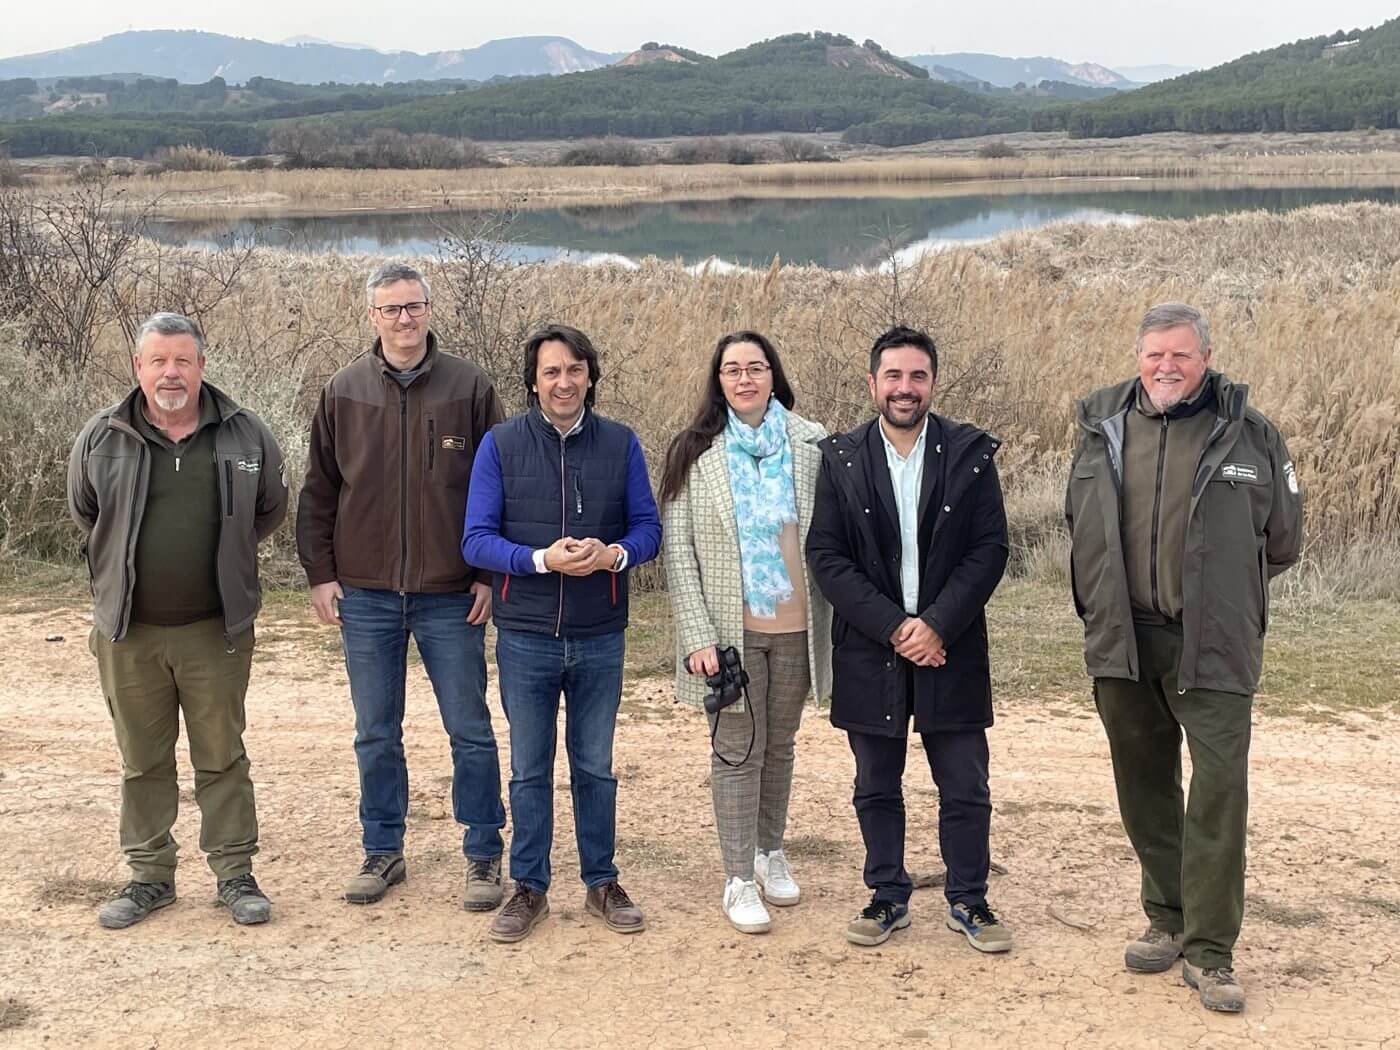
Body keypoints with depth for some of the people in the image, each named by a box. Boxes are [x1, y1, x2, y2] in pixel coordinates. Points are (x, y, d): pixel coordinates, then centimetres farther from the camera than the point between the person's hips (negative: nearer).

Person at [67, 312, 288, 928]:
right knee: (142, 761, 10)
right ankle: (150, 876, 23)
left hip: (216, 629, -1)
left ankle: (235, 875, 17)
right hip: (128, 631, 1)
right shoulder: (101, 439, -2)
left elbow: (271, 510, 13)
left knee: (221, 758, 6)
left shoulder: (245, 435, -2)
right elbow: (83, 513, 15)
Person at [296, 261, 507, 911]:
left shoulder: (469, 388, -1)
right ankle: (382, 852, 25)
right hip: (366, 595, 2)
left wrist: (490, 573, -3)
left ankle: (483, 856, 18)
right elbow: (318, 491, 8)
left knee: (470, 732, 5)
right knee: (376, 735, 11)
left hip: (451, 596, -2)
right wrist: (319, 573, 3)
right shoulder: (344, 392, 3)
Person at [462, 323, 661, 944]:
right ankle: (529, 888, 23)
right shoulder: (501, 444, -4)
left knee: (595, 767, 13)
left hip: (600, 637, 1)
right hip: (525, 637, -1)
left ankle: (601, 883, 27)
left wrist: (614, 554, -21)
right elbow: (476, 539, -7)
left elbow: (647, 527, 1)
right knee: (530, 770, 10)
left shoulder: (621, 444, 0)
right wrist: (542, 559, -23)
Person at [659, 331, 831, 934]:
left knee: (779, 743, 15)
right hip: (729, 630, -2)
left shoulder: (811, 445, 0)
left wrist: (832, 622, -2)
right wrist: (698, 634, -12)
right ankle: (739, 879, 11)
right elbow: (677, 548, -5)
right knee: (737, 750, 3)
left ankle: (771, 853, 32)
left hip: (796, 628, 2)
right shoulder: (695, 452, -3)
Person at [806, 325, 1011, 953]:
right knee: (877, 788, 11)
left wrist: (936, 625, -14)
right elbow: (826, 557, -4)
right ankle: (888, 898, 26)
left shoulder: (971, 454, -1)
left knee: (965, 789, 6)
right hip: (869, 651, 1)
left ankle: (967, 901, 22)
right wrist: (892, 628, -13)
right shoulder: (840, 460, 0)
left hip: (949, 648, 0)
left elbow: (990, 549, -4)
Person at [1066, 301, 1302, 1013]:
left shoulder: (1248, 434, -2)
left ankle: (1209, 952, 1)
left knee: (1220, 789, -8)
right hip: (1122, 641, 3)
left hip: (1212, 647, -3)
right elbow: (1079, 522, 20)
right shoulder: (1102, 426, 6)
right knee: (1144, 788, 12)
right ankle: (1168, 920, 29)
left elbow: (1281, 540, 9)